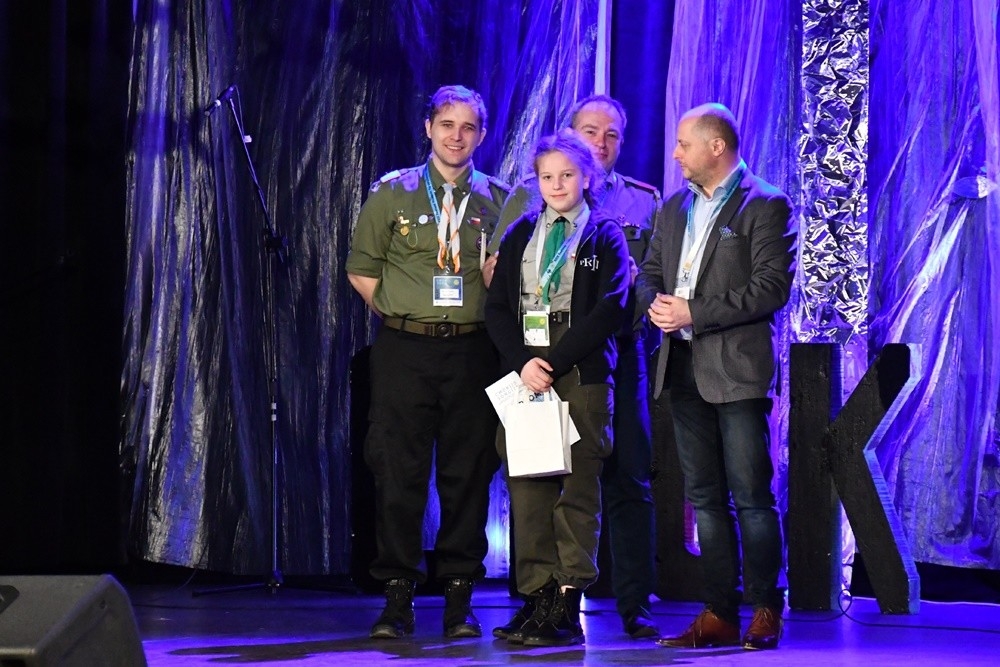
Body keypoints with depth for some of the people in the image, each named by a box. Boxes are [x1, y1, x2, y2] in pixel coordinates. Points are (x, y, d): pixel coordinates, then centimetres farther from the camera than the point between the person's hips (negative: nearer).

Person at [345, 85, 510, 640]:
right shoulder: (392, 193, 6)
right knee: (399, 472, -3)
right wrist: (404, 317, 6)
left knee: (468, 474, 1)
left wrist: (489, 318, 2)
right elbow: (362, 269, 10)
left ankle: (459, 598, 8)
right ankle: (398, 597, 3)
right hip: (404, 350, -1)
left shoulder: (498, 200, 9)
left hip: (472, 350, 1)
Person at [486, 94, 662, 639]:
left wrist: (635, 284, -9)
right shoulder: (529, 194, 9)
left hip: (617, 350, 1)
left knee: (627, 480, -1)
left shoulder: (643, 201, 14)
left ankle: (634, 605, 4)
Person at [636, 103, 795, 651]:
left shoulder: (765, 206, -5)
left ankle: (764, 611, 0)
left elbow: (771, 287, -13)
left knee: (751, 496, -6)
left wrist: (693, 312, -16)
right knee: (705, 498, 8)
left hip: (737, 368, -7)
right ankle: (719, 612, 11)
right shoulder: (674, 209, 17)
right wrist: (656, 303, -4)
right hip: (684, 368, 7)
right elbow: (649, 272, 21)